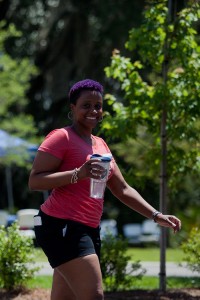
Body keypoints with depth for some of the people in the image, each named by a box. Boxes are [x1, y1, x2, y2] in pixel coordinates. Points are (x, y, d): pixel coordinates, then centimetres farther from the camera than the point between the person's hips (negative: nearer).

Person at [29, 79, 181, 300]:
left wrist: (156, 216, 12)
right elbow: (34, 181, -15)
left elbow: (123, 190, 22)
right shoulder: (61, 137, -7)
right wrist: (78, 173, -27)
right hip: (61, 226, -9)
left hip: (88, 230, 9)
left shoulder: (100, 145, 20)